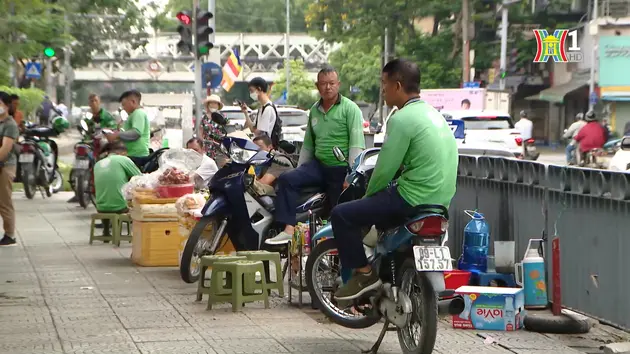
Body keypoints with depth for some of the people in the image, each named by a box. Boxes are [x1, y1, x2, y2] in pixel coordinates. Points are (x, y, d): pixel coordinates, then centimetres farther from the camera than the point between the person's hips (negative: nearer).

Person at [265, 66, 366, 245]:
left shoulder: (350, 109, -6)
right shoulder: (314, 110, 15)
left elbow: (356, 144, -13)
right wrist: (299, 170, 16)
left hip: (341, 169, -5)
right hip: (318, 165, 5)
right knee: (287, 179, -16)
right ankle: (288, 229, -22)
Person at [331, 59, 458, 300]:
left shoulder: (401, 120, -15)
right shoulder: (433, 114, 14)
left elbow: (386, 169, -14)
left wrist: (368, 195, 5)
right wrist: (373, 195, 24)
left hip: (413, 199, -10)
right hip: (441, 201, 10)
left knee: (341, 215, -5)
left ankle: (364, 273, -2)